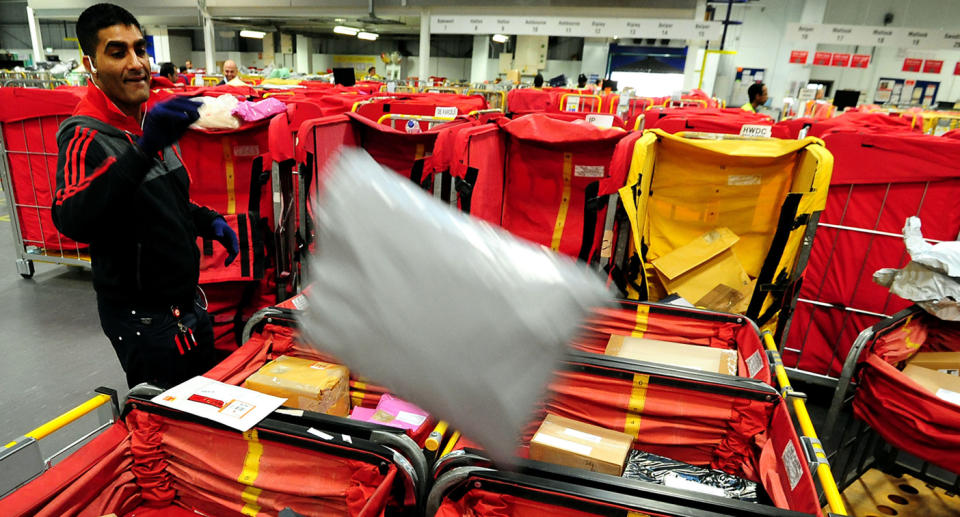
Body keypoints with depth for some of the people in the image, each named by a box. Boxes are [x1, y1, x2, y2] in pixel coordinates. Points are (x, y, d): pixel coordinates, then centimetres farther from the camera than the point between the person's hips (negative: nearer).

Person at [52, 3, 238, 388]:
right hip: (143, 318, -8)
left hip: (186, 303, 8)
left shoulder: (151, 122, 7)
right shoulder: (85, 135, -18)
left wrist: (207, 221, 1)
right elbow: (72, 222, -38)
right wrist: (144, 149, -48)